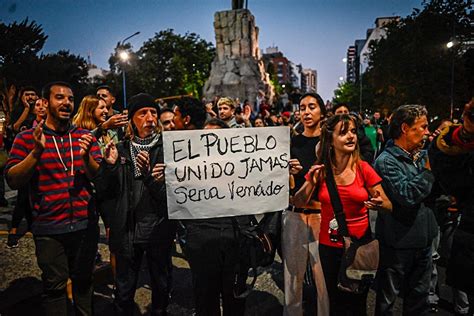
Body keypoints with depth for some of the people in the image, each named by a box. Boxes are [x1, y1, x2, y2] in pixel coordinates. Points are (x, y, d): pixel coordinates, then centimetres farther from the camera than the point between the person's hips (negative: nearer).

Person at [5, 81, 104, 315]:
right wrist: (36, 152, -21)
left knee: (83, 282, 17)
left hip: (85, 224, 2)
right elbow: (12, 180, -7)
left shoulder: (85, 137, 5)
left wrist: (86, 157, -21)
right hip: (49, 228, -2)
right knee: (55, 286, 10)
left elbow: (100, 178, 0)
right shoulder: (27, 138, -1)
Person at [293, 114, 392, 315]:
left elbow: (389, 206, -5)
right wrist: (312, 183, -21)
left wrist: (379, 204, -28)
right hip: (329, 246, 1)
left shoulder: (363, 168, -9)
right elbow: (298, 204, -5)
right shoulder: (321, 170, -6)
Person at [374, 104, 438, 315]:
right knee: (388, 299, 11)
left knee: (419, 297, 23)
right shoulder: (386, 161, -18)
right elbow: (407, 196, -28)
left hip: (423, 239, 7)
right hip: (398, 242, -7)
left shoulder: (422, 156, 5)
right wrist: (428, 170, -19)